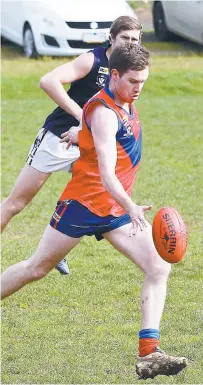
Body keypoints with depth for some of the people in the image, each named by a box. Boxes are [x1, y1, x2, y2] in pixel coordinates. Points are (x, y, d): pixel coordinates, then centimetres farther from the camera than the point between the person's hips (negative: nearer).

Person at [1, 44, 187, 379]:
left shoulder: (126, 104, 6)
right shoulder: (104, 112, -22)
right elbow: (106, 173, -34)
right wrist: (132, 209, -46)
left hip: (116, 209, 8)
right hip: (84, 202, -8)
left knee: (159, 268, -9)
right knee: (37, 268, 6)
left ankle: (149, 355, -15)